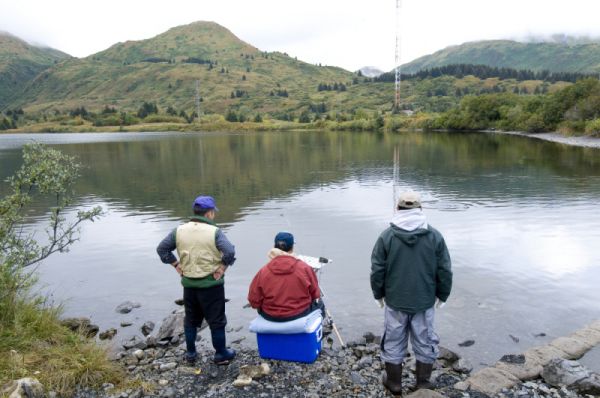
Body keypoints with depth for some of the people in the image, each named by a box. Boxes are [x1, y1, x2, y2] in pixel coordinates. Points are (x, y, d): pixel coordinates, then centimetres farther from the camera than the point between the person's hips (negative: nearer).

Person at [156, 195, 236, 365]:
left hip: (189, 283, 5)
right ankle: (221, 354, 22)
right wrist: (222, 268, -13)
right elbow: (230, 252, -27)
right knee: (216, 320, 11)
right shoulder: (214, 232, -16)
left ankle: (190, 353, 32)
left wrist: (176, 265, 5)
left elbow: (162, 249, 3)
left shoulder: (179, 230, -2)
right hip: (211, 284, -4)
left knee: (191, 319, 21)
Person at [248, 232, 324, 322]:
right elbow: (315, 295, -5)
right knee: (319, 303, 30)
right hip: (300, 313, -1)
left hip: (270, 316, 2)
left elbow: (254, 302, -10)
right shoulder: (305, 268, -17)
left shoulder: (263, 272, -16)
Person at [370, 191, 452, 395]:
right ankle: (423, 383, 30)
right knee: (425, 343, 17)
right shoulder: (435, 235, -7)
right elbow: (444, 271, -3)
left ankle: (394, 382, 28)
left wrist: (378, 294, 9)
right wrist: (443, 294, 12)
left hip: (395, 301, 0)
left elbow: (377, 270, -6)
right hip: (425, 301, 1)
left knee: (394, 342, 14)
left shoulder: (386, 236, -10)